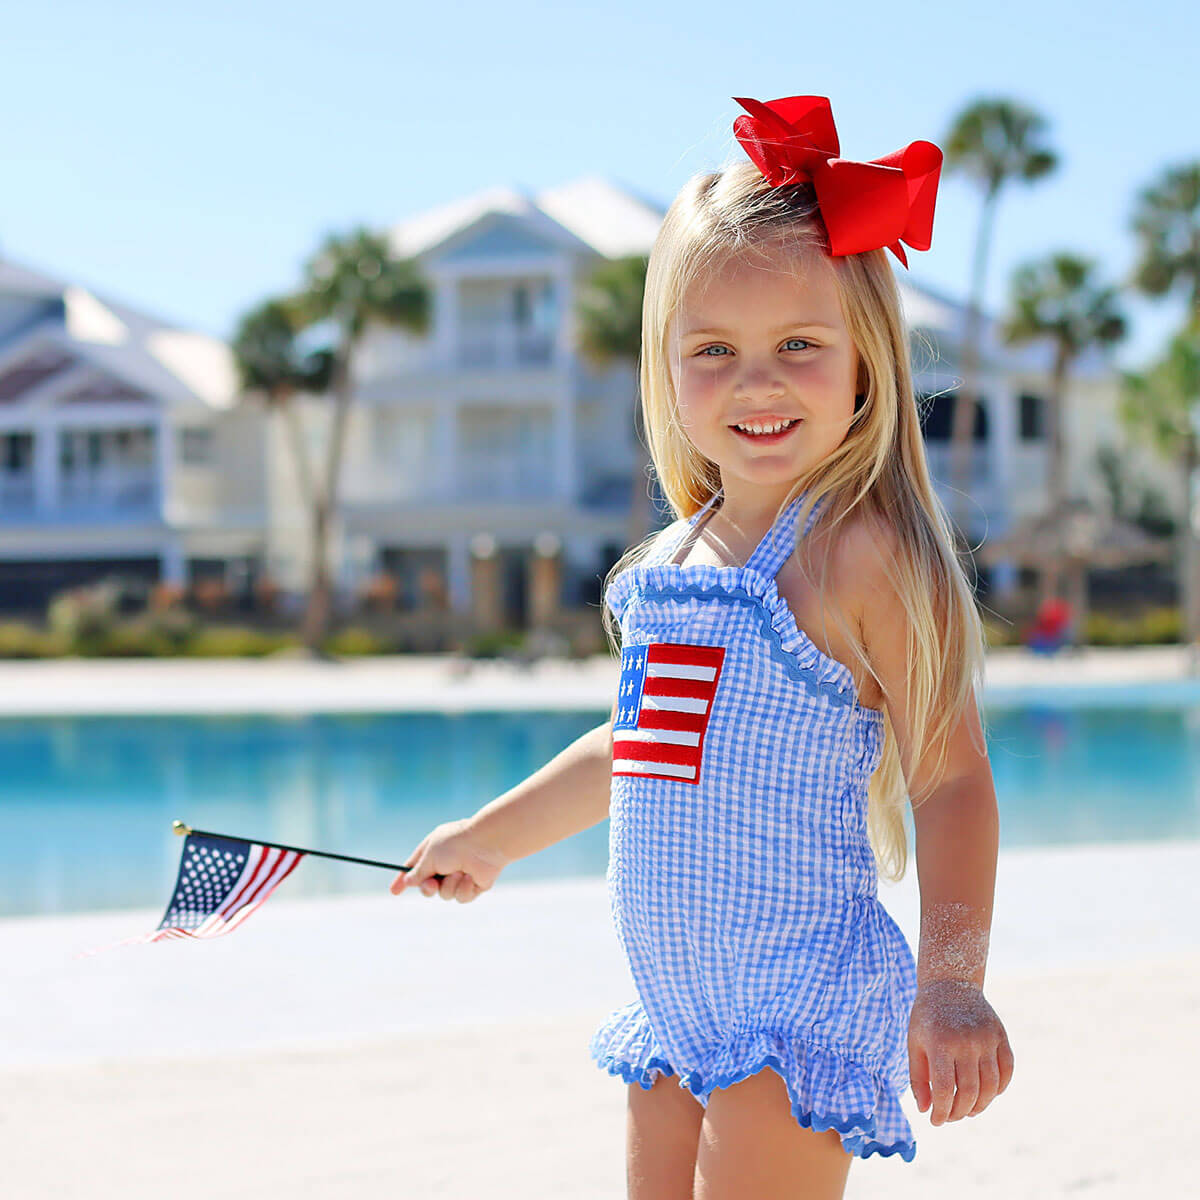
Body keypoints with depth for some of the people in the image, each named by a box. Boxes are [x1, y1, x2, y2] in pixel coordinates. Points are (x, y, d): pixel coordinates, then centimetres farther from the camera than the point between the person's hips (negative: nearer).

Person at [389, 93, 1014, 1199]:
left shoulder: (860, 554, -12)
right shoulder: (670, 564, 10)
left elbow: (951, 778, -13)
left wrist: (952, 982, -23)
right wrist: (487, 836, 38)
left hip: (799, 1007, -8)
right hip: (681, 1004, 8)